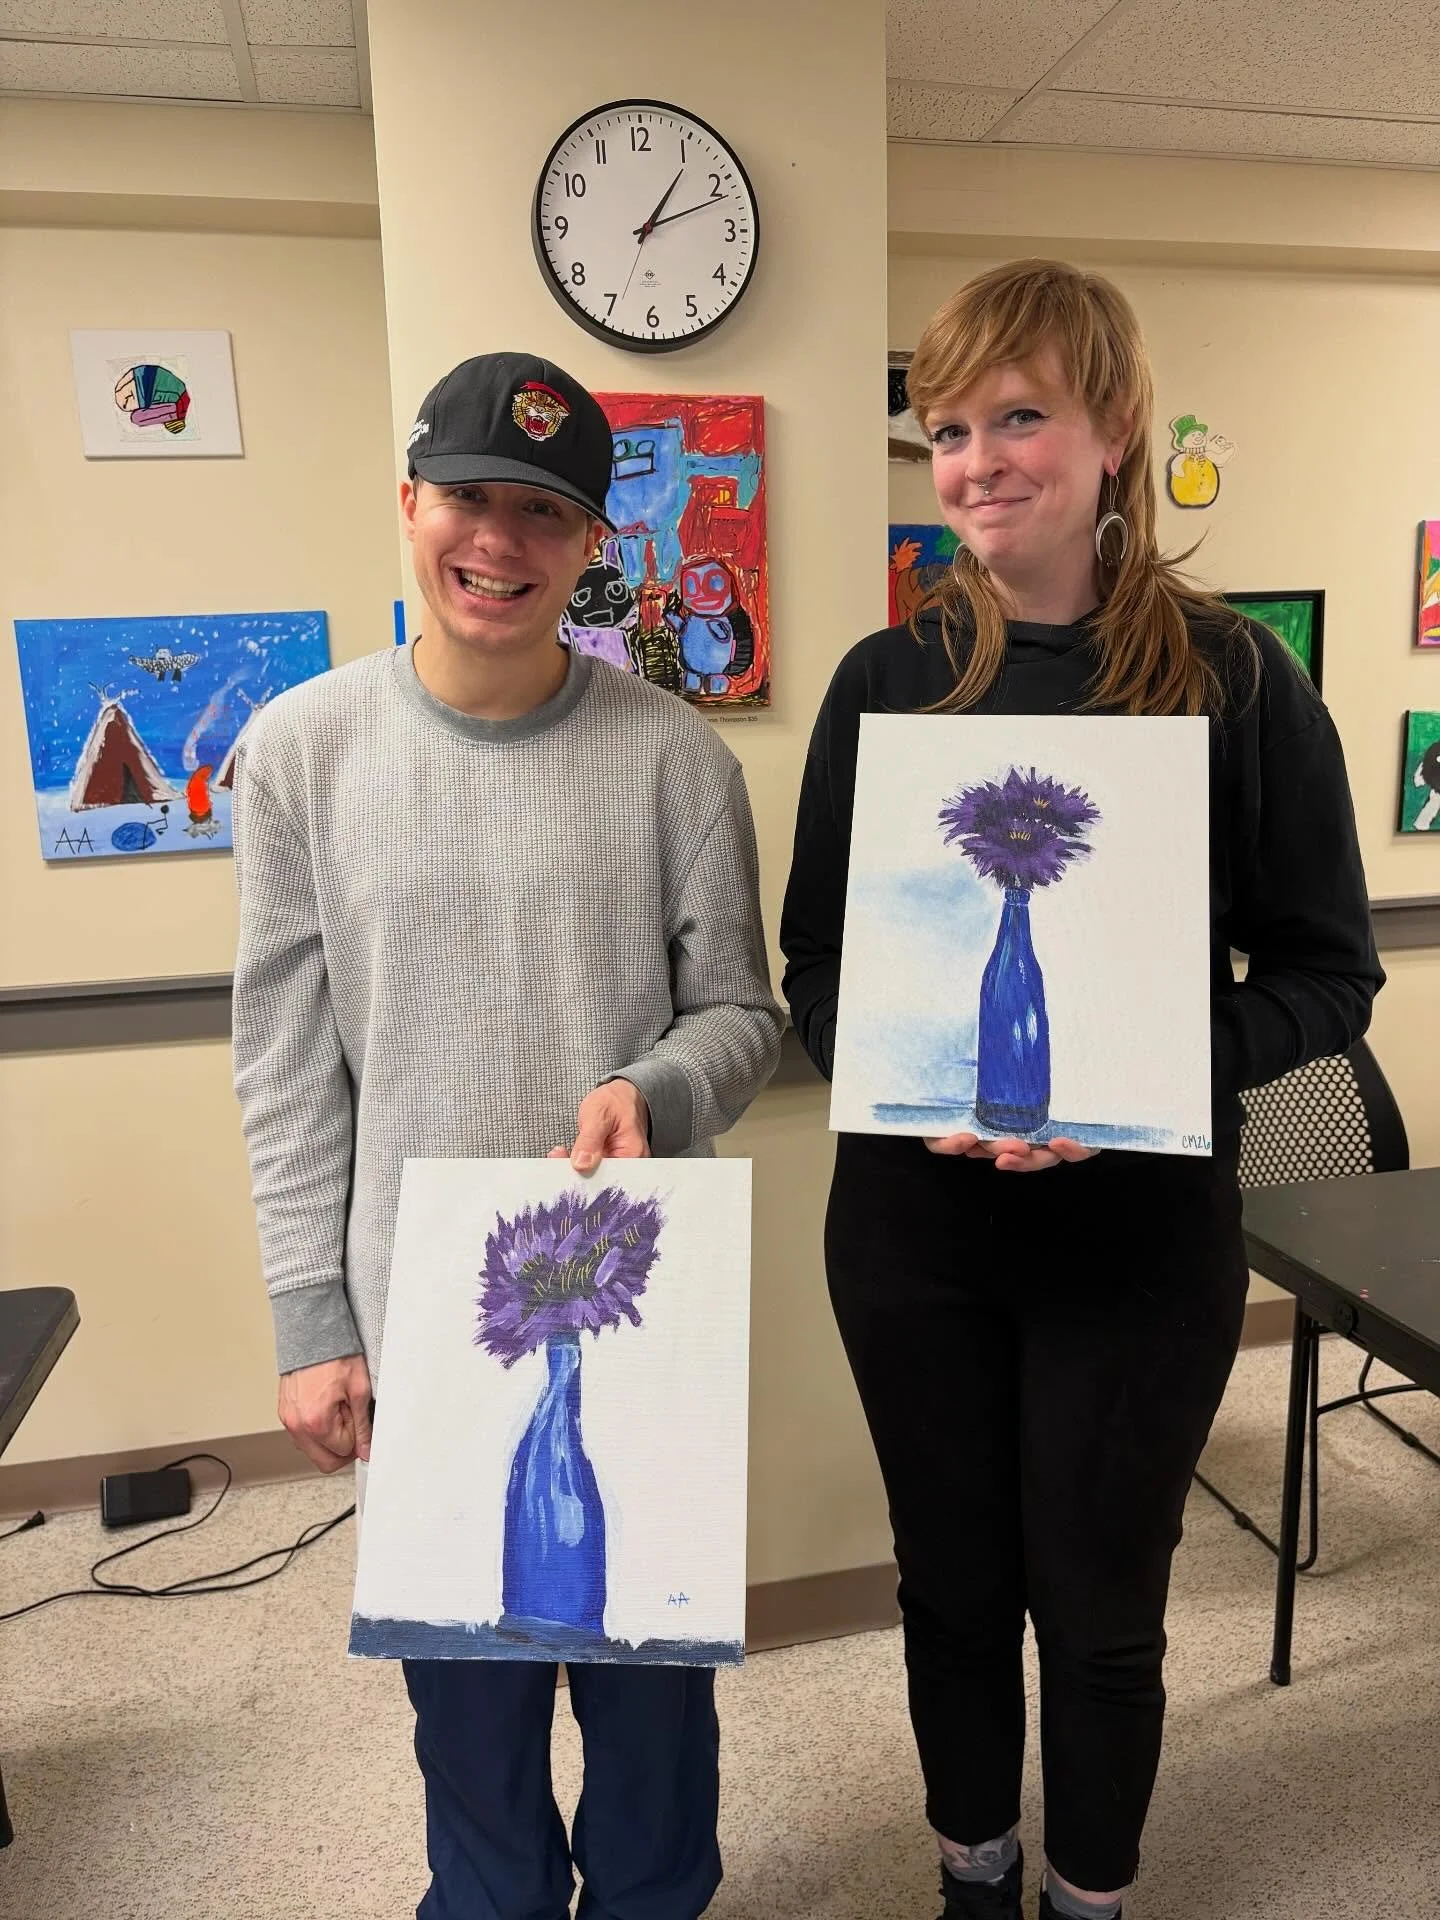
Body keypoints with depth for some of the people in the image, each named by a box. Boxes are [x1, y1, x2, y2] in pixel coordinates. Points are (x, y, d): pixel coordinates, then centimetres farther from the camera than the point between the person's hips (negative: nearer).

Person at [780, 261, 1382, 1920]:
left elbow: (1327, 972, -4)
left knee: (1099, 1603, 16)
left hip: (1141, 1222, -1)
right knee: (952, 1582, 19)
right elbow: (810, 961, 2)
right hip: (913, 1215, 2)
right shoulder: (885, 680, -1)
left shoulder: (1237, 680, -6)